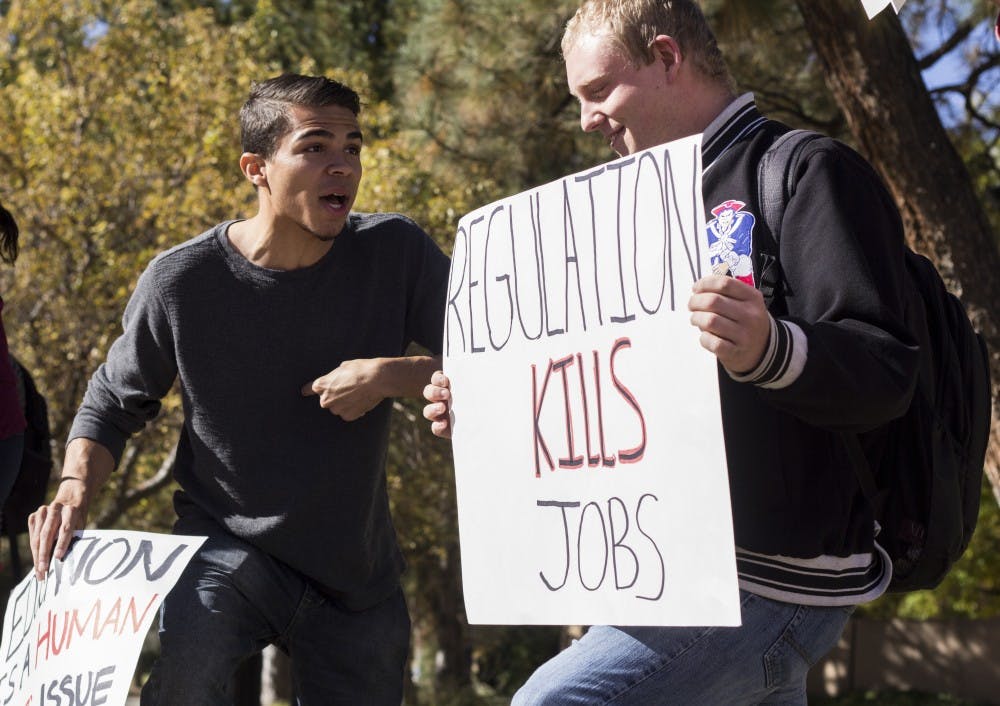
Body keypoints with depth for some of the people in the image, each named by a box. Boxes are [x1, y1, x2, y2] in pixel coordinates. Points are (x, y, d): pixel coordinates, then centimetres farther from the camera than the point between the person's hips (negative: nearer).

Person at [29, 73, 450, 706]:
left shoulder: (397, 254, -10)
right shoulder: (181, 281, -12)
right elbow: (112, 404, 3)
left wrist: (391, 375, -23)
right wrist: (75, 489, -15)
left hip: (359, 576, 3)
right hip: (228, 547, -3)